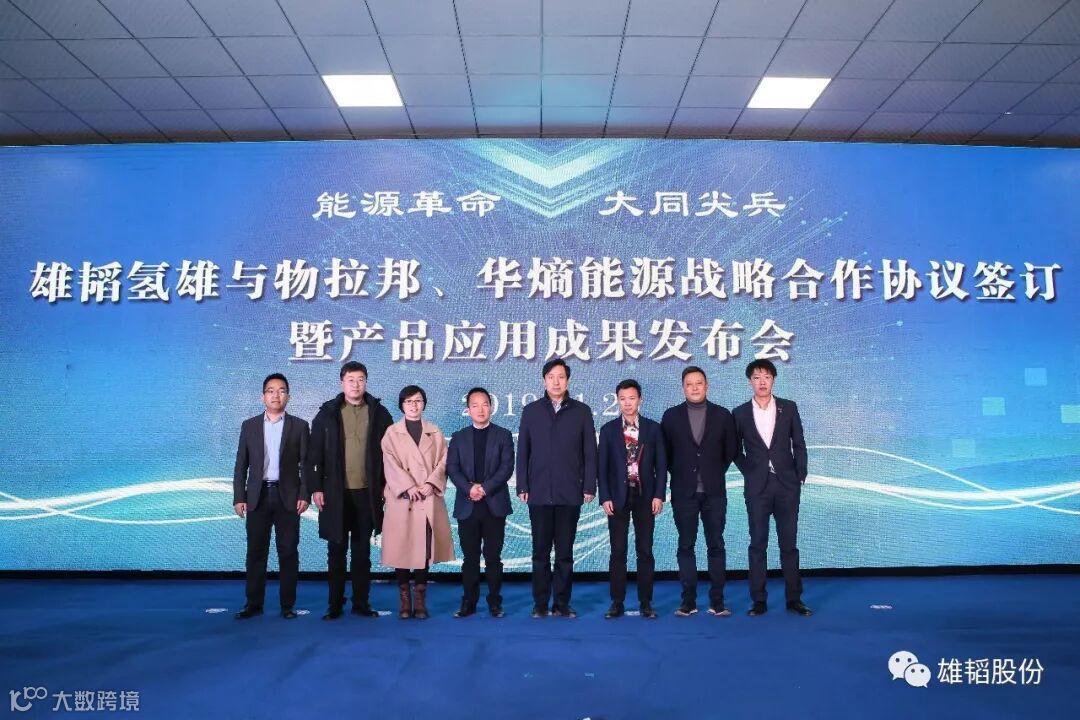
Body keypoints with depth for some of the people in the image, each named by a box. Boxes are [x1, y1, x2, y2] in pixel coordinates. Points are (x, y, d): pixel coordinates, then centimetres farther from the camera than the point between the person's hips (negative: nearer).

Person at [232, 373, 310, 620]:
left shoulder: (299, 426, 4)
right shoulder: (249, 425, 8)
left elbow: (306, 464, 1)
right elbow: (241, 465, 7)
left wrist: (304, 495, -8)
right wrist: (239, 498, -1)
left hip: (288, 496, -1)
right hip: (257, 496, 1)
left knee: (288, 552, 2)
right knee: (256, 552, 5)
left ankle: (287, 604, 11)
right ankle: (254, 604, 14)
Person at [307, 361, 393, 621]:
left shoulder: (379, 413, 3)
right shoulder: (327, 413, 1)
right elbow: (314, 454, 1)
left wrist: (386, 486, 1)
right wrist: (316, 487, -4)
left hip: (367, 493, 1)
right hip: (336, 493, 0)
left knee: (362, 551, 10)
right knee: (337, 551, 8)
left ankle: (361, 602, 19)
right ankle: (335, 604, 17)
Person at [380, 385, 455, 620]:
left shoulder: (435, 433, 13)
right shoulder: (392, 433, 7)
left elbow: (442, 462, 5)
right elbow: (391, 464, -4)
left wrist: (431, 484, -11)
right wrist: (409, 487, -15)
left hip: (428, 500, 1)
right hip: (401, 499, -1)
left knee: (425, 549, 2)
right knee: (401, 549, 0)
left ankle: (421, 600, 10)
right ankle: (405, 600, 10)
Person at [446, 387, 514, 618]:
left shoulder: (503, 435, 6)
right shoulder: (458, 437, 11)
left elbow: (507, 467, -4)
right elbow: (452, 468, 2)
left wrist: (485, 487, -14)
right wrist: (469, 488, -15)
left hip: (495, 505, -1)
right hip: (467, 506, 2)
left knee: (493, 557, 1)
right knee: (470, 557, 5)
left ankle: (494, 602, 11)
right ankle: (468, 602, 13)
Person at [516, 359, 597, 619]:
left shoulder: (582, 411, 6)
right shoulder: (531, 410, 8)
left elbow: (590, 452, 4)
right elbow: (522, 451, 6)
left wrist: (589, 486, -2)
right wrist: (522, 486, 0)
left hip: (570, 493, 0)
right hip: (539, 493, 1)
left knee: (565, 552, 5)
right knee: (540, 552, 6)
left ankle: (562, 604, 14)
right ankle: (540, 604, 15)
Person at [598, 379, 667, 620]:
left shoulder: (653, 428, 4)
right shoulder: (608, 429, 4)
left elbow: (661, 464, 3)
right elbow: (603, 466, 2)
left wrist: (659, 495, -5)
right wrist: (605, 497, -6)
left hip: (645, 496, 0)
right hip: (618, 497, 0)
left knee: (645, 551, 4)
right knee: (618, 551, 2)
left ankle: (646, 602, 12)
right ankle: (617, 602, 10)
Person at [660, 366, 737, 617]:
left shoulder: (722, 415, 3)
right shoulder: (671, 415, 2)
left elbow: (730, 450, 9)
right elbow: (665, 451, 8)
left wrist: (716, 474, 9)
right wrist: (679, 475, 6)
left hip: (714, 491, 0)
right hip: (684, 492, 0)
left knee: (716, 546, 3)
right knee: (686, 547, 4)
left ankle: (717, 601, 10)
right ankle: (688, 601, 10)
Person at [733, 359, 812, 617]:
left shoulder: (789, 408, 3)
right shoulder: (740, 413, 3)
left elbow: (799, 445, 5)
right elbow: (736, 450, 11)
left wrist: (800, 477, 0)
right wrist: (749, 472, 2)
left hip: (787, 485, 0)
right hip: (757, 487, 0)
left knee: (788, 543, 5)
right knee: (758, 544, 3)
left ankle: (794, 598, 14)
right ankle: (758, 600, 9)